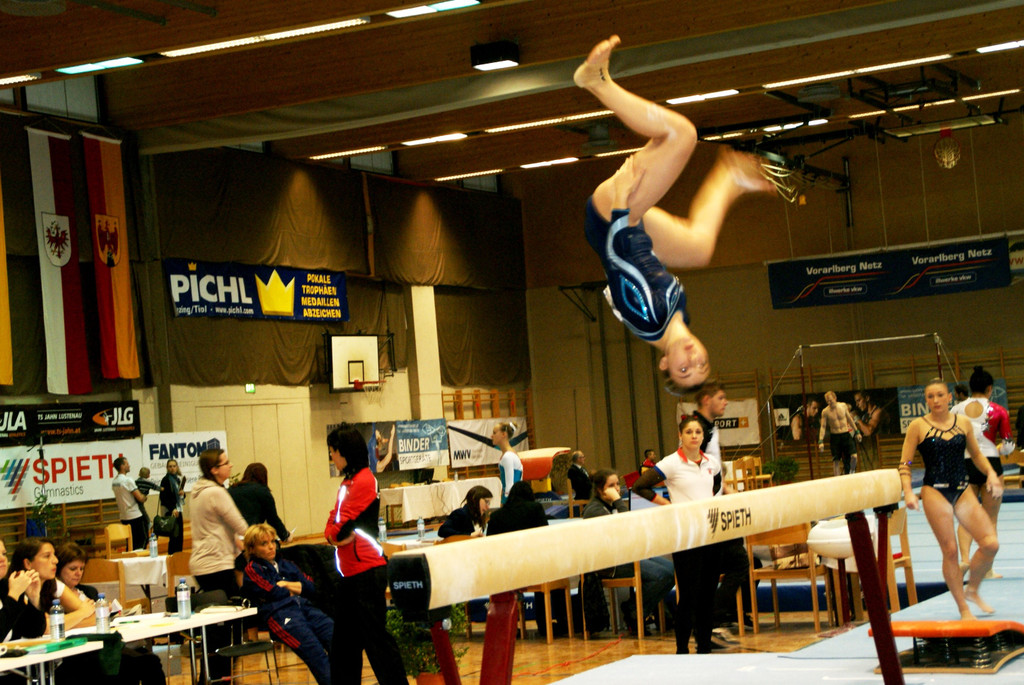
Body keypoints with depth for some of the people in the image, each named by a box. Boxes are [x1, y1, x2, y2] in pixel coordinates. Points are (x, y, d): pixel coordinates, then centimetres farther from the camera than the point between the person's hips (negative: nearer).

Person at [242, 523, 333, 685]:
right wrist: (296, 590, 15)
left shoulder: (286, 565, 31)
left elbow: (311, 587, 20)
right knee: (316, 653, -30)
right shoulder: (252, 569, 13)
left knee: (337, 637, -23)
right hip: (278, 613, -5)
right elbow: (272, 593, -1)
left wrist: (287, 585, 5)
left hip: (304, 607, 5)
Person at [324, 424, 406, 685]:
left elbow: (341, 526, -17)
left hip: (367, 571, -10)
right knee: (343, 641, 14)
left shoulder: (363, 481, -13)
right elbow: (332, 526, 12)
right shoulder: (347, 482, 15)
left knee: (375, 636, -7)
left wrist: (338, 532, 2)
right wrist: (337, 534, -6)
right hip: (351, 573, 10)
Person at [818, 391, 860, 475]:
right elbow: (823, 426, -5)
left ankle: (852, 472, 13)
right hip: (834, 436, -1)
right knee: (836, 460, -1)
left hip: (846, 435, 1)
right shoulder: (825, 411, -6)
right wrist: (821, 441, -12)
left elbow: (850, 419, 14)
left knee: (854, 456, -12)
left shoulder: (843, 406, 1)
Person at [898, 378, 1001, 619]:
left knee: (991, 543, -6)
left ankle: (972, 589, 18)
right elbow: (905, 463, -2)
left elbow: (976, 455, 18)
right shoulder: (918, 426, -2)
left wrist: (990, 473, 0)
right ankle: (963, 608, 8)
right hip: (935, 491, -4)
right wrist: (908, 492, -15)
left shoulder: (963, 423, 7)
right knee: (949, 550, -4)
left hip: (962, 491, 4)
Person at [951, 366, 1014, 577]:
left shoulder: (956, 410, 0)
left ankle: (964, 557, -12)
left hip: (964, 464, 2)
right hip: (990, 463, -2)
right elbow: (1007, 445, 1)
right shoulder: (999, 411, -4)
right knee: (990, 519, 8)